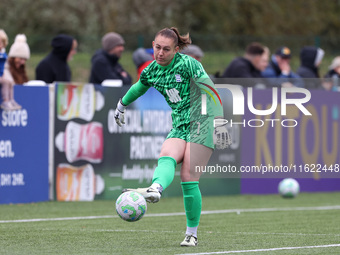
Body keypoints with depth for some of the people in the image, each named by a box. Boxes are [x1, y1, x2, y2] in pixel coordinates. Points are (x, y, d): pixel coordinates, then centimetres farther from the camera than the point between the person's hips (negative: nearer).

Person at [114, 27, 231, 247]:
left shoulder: (187, 64, -10)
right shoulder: (152, 70, 8)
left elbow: (211, 91, -11)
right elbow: (138, 88, 30)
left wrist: (220, 122, -17)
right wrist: (122, 105, 45)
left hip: (202, 123, -5)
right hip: (179, 127, 5)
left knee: (189, 178, -14)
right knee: (166, 157, -28)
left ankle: (192, 234, -6)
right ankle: (155, 190, -59)